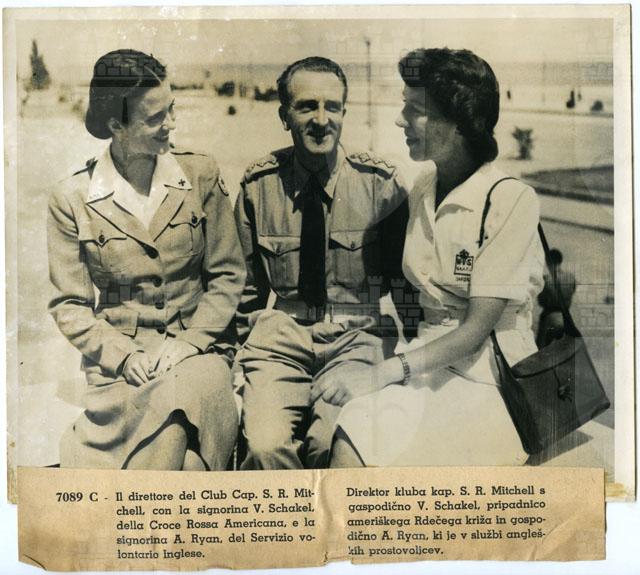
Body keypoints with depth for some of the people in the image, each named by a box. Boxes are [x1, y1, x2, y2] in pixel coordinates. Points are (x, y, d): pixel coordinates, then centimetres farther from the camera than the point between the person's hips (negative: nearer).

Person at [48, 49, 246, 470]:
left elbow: (228, 276, 3)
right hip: (117, 354, -1)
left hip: (197, 345, 2)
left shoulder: (201, 175, 2)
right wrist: (126, 357, -14)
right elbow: (69, 307, 2)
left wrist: (188, 342, -10)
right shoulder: (71, 199, -1)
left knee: (183, 396, -32)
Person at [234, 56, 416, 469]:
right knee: (266, 446, -25)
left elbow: (405, 279, 8)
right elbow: (249, 286, 12)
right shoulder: (259, 185, 3)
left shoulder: (382, 184, 0)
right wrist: (238, 357, 8)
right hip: (282, 334, 1)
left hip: (356, 337, -1)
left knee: (333, 444, -27)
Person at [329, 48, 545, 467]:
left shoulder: (512, 200, -12)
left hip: (486, 368, -5)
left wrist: (385, 372, -23)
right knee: (348, 444, -26)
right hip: (428, 352, 5)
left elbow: (477, 328, -16)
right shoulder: (423, 187, 10)